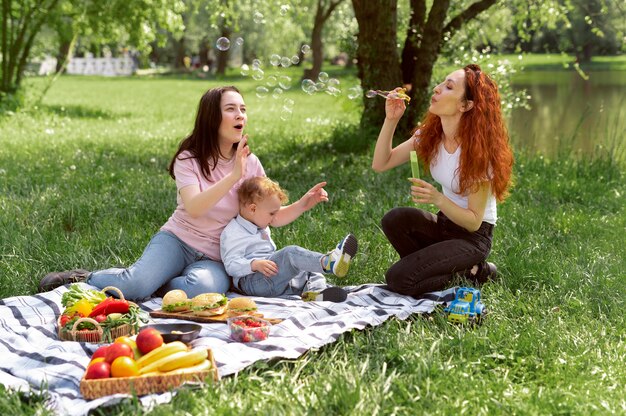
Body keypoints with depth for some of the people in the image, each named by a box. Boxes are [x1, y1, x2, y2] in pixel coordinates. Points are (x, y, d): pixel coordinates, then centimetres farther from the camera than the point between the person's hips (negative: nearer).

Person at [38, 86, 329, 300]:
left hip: (216, 258, 2)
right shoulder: (188, 159, -5)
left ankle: (151, 282, -6)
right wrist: (233, 175, -32)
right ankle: (83, 279, 1)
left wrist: (303, 204, -14)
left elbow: (272, 216, 5)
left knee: (202, 289, -35)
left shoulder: (250, 163, 4)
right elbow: (194, 208, -23)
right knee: (135, 284, -30)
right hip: (177, 240, -2)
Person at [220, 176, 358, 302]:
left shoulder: (261, 229, 26)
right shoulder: (232, 234, -7)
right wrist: (255, 264, -31)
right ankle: (326, 262, -44)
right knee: (291, 254, -25)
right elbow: (231, 265, -17)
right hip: (251, 281, -10)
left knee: (308, 271, 3)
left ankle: (315, 290, -30)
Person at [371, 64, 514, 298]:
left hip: (474, 235, -6)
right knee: (394, 220, -25)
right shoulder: (430, 134, -3)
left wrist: (438, 199, -35)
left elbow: (474, 221, -19)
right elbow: (380, 164, -6)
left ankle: (469, 271, 3)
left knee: (399, 280, -21)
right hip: (445, 223, 7)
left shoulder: (479, 150, -22)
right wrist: (391, 120, -17)